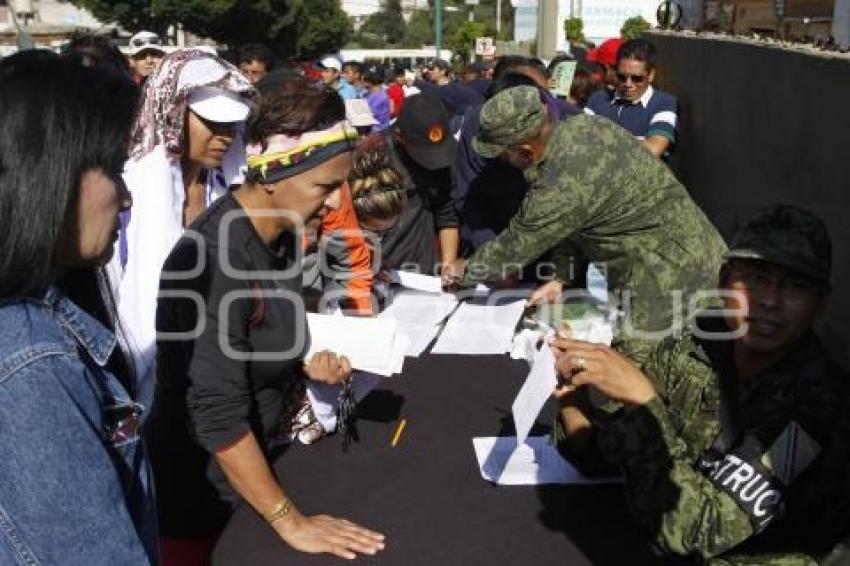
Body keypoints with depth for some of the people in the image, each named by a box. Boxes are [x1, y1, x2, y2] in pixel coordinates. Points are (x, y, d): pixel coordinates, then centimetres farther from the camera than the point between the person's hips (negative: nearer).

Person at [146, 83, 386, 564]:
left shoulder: (282, 233, -3)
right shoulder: (216, 257, -30)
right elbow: (217, 415, -30)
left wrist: (306, 364, -6)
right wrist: (290, 522, -25)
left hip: (263, 455, 8)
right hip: (207, 490, -7)